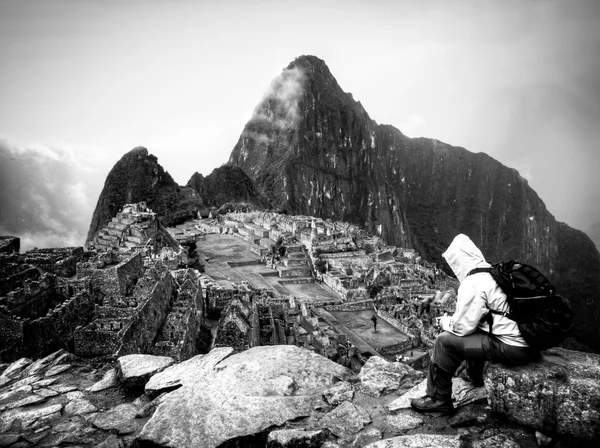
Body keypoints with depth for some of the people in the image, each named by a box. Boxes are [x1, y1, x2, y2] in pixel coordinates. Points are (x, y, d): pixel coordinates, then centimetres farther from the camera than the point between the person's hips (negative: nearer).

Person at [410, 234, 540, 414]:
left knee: (445, 341, -4)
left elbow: (462, 327, -13)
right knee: (473, 326, 28)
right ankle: (474, 374, 46)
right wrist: (455, 317, 22)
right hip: (531, 341, 9)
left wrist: (445, 322, 7)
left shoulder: (473, 284, -17)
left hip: (514, 348, -9)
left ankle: (438, 400, 9)